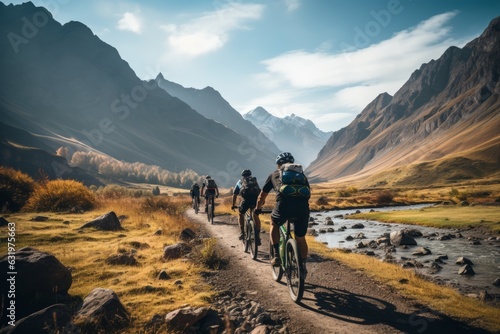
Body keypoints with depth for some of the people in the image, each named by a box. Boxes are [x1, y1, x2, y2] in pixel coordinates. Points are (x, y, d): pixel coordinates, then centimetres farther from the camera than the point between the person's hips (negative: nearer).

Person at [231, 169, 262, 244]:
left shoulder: (240, 181, 29)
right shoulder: (255, 180, 33)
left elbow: (235, 194, 33)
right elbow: (259, 191, 39)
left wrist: (233, 205, 45)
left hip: (246, 197, -1)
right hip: (256, 197, 1)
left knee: (241, 214, 24)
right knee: (256, 216, 20)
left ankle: (242, 233, 20)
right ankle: (258, 235, 13)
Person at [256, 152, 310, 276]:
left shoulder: (274, 174, 28)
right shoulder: (301, 174, 33)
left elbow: (262, 196, 37)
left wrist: (258, 209, 54)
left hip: (284, 205, -2)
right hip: (302, 207, 2)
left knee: (274, 224, 29)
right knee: (300, 239, 23)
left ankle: (276, 255, 17)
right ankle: (303, 267, 27)